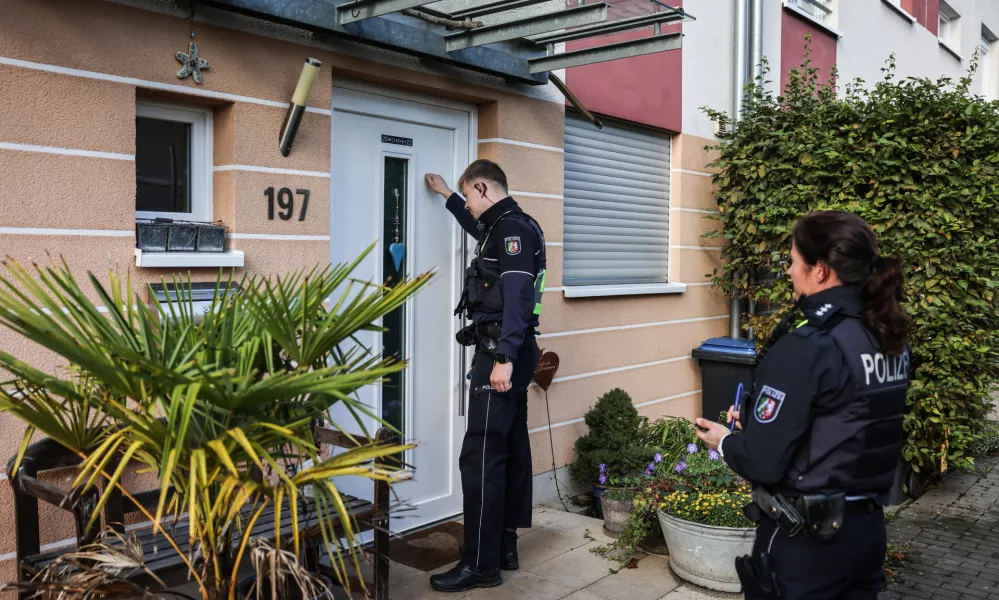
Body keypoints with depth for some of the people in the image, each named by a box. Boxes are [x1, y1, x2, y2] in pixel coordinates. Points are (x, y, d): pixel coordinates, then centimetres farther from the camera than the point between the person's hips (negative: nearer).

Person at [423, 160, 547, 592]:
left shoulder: (512, 227, -12)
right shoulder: (507, 227, 18)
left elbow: (517, 295, -23)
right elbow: (479, 230, 43)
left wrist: (504, 358, -28)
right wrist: (447, 196, 50)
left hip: (501, 354, -11)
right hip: (509, 354, 11)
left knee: (481, 457, -9)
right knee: (511, 451, 13)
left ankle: (481, 565, -3)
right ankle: (504, 548, 22)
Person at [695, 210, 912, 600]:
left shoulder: (806, 348, -23)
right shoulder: (891, 340, 1)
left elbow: (763, 463, -21)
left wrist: (726, 442, -1)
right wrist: (756, 423, 13)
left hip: (805, 543, -7)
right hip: (867, 530, 7)